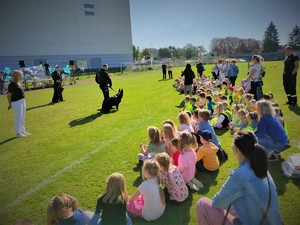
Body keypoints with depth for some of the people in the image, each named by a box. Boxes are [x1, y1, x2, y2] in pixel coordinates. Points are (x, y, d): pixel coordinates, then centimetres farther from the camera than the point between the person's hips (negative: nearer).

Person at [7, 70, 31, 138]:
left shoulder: (18, 83, 9)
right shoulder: (12, 84, -18)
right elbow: (9, 95, -15)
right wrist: (10, 104, -8)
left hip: (22, 101, 9)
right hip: (17, 102, -9)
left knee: (22, 117, 18)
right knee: (18, 118, -1)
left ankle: (23, 130, 31)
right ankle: (18, 133, 11)